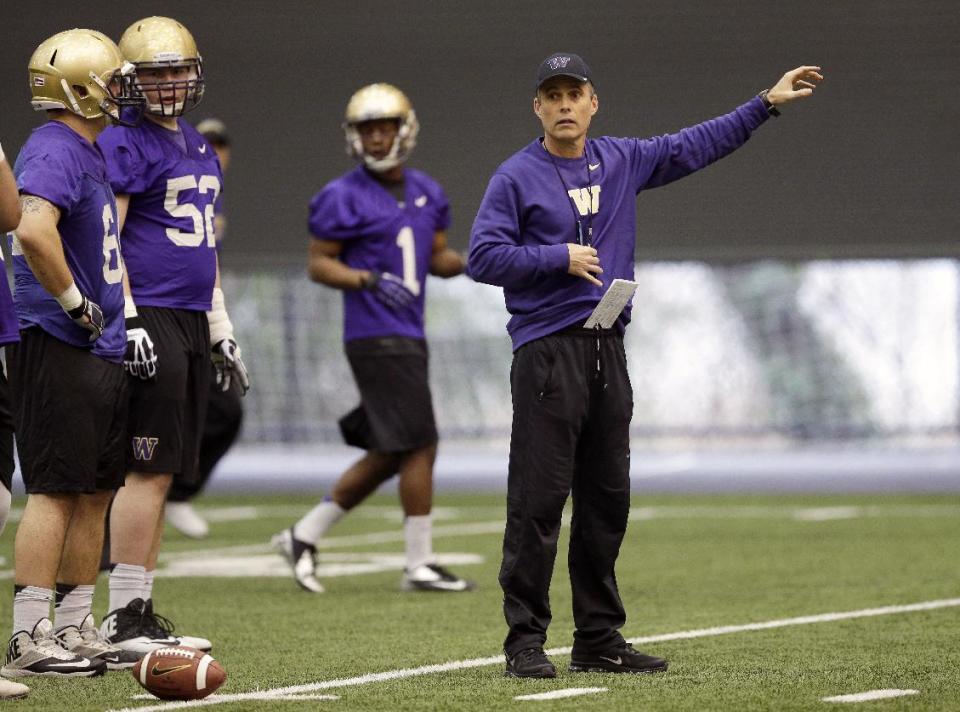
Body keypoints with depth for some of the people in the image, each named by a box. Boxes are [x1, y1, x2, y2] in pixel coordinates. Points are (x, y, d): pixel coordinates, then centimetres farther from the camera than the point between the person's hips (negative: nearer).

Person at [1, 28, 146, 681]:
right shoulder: (54, 151, -15)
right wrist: (74, 303, -22)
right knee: (56, 490, -8)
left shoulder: (92, 154, 17)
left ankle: (76, 631, 19)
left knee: (96, 491, 13)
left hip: (101, 350, 10)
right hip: (60, 349, -10)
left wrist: (119, 321, 19)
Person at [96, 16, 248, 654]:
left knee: (164, 475, 8)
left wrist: (222, 331, 23)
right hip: (150, 320, -9)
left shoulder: (198, 147, 19)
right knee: (149, 470, -10)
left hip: (191, 320, 9)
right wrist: (127, 322, -19)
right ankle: (124, 618, -7)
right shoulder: (124, 145, -8)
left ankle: (143, 614, 12)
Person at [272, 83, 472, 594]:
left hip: (408, 336, 8)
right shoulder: (343, 198, -8)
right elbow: (319, 264, -7)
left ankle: (303, 537, 19)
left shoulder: (426, 193, 13)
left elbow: (438, 259, 19)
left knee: (387, 457, 10)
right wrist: (370, 281, -22)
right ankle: (420, 565, -2)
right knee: (419, 446, -10)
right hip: (375, 336, -8)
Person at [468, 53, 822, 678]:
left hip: (608, 350, 6)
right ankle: (525, 641, -5)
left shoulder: (623, 162, 14)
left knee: (608, 500, 8)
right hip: (547, 353, -6)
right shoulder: (517, 177, -3)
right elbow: (483, 258, -9)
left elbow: (696, 146, 21)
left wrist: (767, 103, 21)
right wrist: (560, 258, -13)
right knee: (538, 500, -9)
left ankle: (599, 638, 15)